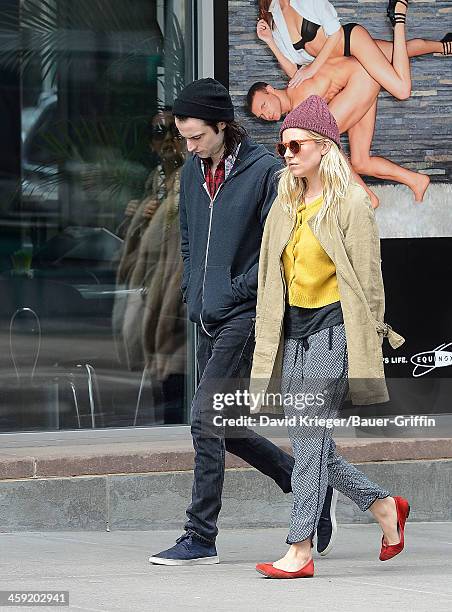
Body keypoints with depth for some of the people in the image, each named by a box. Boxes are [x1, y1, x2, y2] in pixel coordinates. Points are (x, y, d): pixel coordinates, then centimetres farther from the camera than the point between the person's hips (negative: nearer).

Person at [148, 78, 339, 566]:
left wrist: (233, 291, -15)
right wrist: (192, 292, 12)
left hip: (246, 313, -8)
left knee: (205, 419, -13)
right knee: (223, 426, 10)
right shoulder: (191, 173, 12)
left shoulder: (265, 170, -10)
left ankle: (200, 538, -8)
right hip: (208, 319, 8)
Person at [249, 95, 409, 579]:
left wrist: (371, 340, -9)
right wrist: (267, 346, 14)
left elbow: (367, 279, -8)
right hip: (294, 330, 8)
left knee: (309, 438, -11)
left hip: (332, 330, -8)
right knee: (306, 442, 7)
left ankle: (300, 551, -8)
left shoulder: (350, 204, -7)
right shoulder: (285, 207, 14)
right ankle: (385, 507, 25)